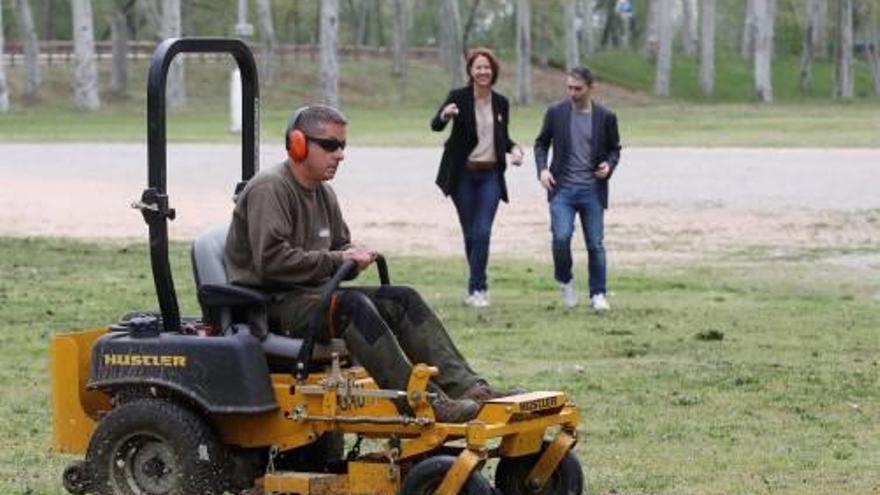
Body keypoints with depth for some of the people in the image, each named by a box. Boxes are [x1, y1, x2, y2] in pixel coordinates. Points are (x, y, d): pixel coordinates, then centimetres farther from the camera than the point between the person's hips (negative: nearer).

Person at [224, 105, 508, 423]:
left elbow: (340, 244, 27)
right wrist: (336, 261, -18)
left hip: (311, 291, 10)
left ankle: (465, 386, -17)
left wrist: (352, 256, 0)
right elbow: (271, 260, -23)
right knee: (353, 305, -34)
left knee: (403, 299, -6)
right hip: (272, 304, -10)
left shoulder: (322, 193, 18)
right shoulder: (269, 189, -13)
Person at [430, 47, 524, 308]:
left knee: (483, 232, -11)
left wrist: (514, 148, -4)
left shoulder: (501, 103, 5)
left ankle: (475, 289, -8)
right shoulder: (458, 97, -6)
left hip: (490, 176, 1)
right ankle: (480, 285, 22)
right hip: (463, 175, -1)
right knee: (470, 234, 6)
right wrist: (444, 115, -41)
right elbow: (435, 125, -18)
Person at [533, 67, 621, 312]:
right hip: (562, 188, 0)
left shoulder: (606, 117, 1)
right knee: (561, 237, -17)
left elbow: (614, 149, 12)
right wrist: (542, 168, -4)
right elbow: (541, 143, 12)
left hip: (592, 190, 0)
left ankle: (598, 294, 15)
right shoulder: (556, 112, 2)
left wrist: (609, 165, -8)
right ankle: (565, 281, 9)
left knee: (595, 244, 2)